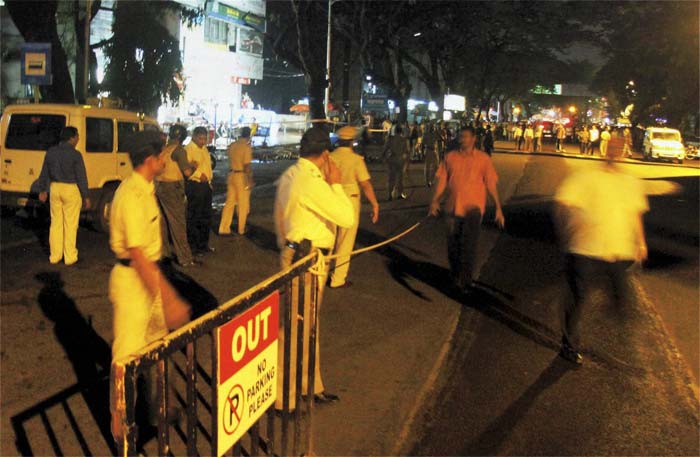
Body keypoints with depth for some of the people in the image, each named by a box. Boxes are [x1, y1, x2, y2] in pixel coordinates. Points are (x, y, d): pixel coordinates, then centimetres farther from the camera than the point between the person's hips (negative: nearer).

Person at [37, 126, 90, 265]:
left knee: (56, 223, 13)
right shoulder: (75, 155, -13)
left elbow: (44, 173, 11)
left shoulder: (51, 152, 4)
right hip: (71, 190, -5)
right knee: (70, 225, 3)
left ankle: (54, 256, 19)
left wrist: (42, 190, 21)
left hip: (55, 188, 5)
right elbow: (81, 177, -11)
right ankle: (70, 257, 8)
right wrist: (85, 196, -5)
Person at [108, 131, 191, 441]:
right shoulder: (131, 197, -23)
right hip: (131, 279, -10)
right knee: (128, 352, 3)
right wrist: (169, 299, -27)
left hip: (148, 274, 10)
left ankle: (156, 409, 38)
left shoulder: (144, 190, 7)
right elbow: (138, 255, -27)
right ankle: (119, 423, 21)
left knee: (157, 343, 20)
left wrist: (166, 291, 17)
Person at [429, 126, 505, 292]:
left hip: (473, 208, -3)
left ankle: (465, 280, 1)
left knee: (468, 246, -8)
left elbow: (491, 185, 0)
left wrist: (498, 208, -3)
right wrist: (435, 200, -8)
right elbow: (442, 180, 4)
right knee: (453, 245, 11)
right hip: (453, 207, 3)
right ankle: (455, 276, 30)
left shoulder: (483, 159, -1)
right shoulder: (450, 157, 6)